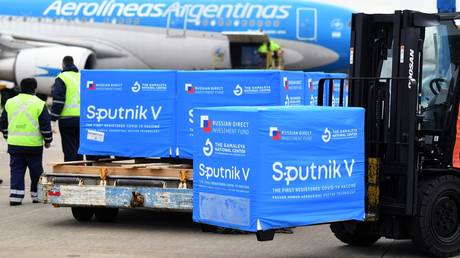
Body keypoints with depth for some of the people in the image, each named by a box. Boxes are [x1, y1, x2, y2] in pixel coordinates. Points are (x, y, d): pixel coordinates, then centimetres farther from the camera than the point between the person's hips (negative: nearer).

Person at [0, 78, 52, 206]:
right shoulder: (39, 104, -6)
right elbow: (46, 125, -5)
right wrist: (48, 140, 9)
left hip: (14, 144, 3)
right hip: (33, 145, -3)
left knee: (16, 170, 6)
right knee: (36, 171, 10)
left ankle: (15, 196, -2)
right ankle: (36, 195, 16)